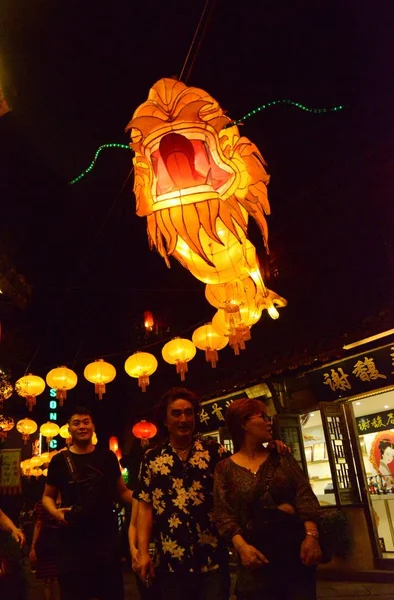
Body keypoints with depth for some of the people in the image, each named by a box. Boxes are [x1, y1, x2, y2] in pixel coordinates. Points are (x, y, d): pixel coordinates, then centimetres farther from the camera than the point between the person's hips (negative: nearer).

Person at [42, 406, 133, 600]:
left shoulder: (107, 457, 3)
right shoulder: (59, 461, 0)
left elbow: (122, 492, 9)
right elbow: (47, 496, 11)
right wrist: (55, 512, -11)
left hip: (106, 536, 1)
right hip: (72, 539, -1)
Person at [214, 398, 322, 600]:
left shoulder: (280, 457, 6)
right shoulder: (225, 468, -1)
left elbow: (304, 495, -1)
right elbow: (223, 514, -5)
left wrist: (311, 535, -14)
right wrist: (241, 546, -20)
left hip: (295, 546, 2)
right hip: (257, 555, -2)